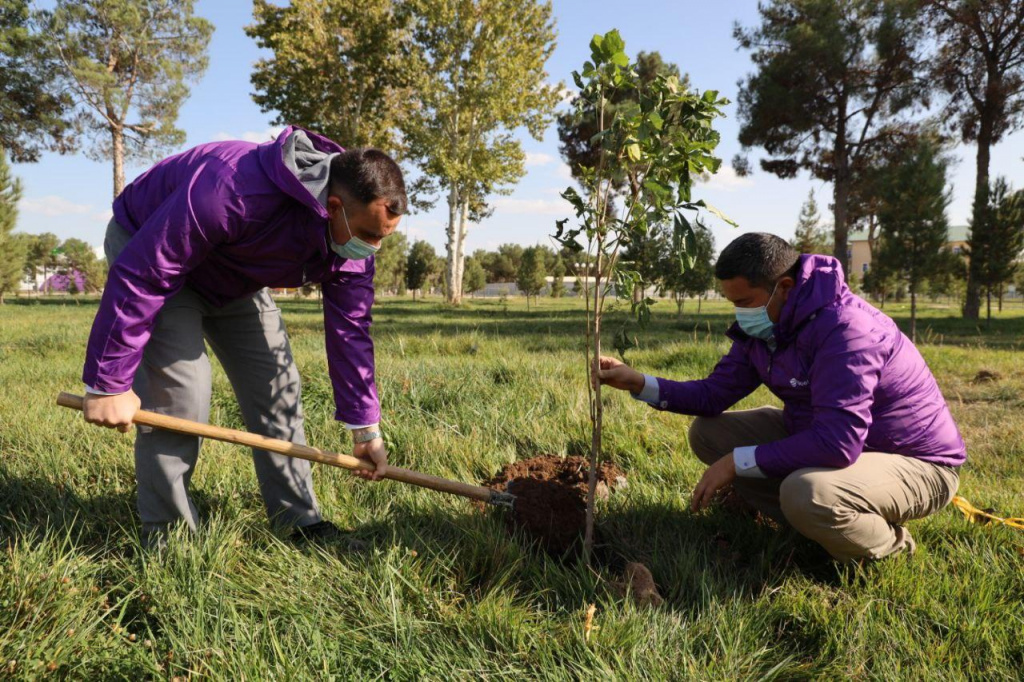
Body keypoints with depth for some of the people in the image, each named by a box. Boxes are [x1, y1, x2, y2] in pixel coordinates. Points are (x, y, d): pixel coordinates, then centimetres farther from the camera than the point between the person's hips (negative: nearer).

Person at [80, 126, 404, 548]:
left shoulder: (354, 233, -21)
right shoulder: (235, 189, -43)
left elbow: (350, 329, -12)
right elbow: (141, 276, -36)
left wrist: (365, 426, -10)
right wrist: (107, 383, -31)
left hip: (234, 281, 6)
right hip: (145, 250, -6)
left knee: (276, 387, 1)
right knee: (178, 392, -18)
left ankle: (299, 522, 12)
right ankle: (164, 540, -1)